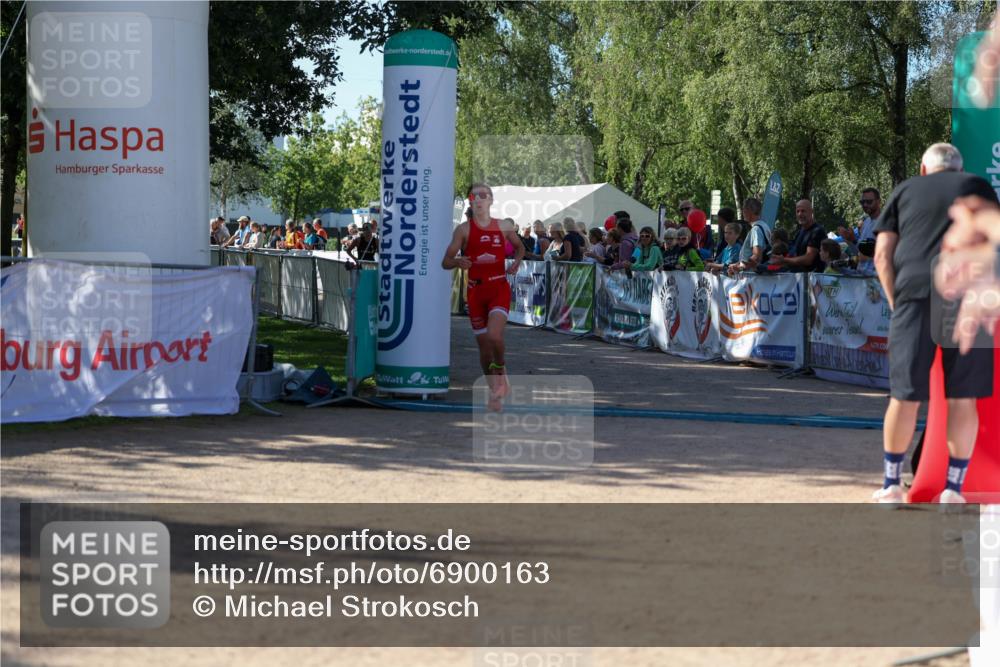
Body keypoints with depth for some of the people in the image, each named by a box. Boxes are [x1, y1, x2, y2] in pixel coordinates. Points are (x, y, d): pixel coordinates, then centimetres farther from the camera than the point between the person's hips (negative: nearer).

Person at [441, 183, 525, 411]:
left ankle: (500, 372, 6)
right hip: (475, 290, 1)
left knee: (494, 336, -23)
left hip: (499, 287, -1)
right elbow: (445, 262, -4)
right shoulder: (464, 229, -2)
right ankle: (495, 391, 22)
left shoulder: (503, 227, 2)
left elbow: (520, 247, 21)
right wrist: (458, 262, -26)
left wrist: (517, 261, 1)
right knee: (483, 345, 6)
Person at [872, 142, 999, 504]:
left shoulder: (905, 190, 19)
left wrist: (894, 302, 16)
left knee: (905, 396, 5)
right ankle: (954, 488, 8)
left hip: (914, 294, 0)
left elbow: (882, 254, 11)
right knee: (962, 397, 5)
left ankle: (891, 485, 12)